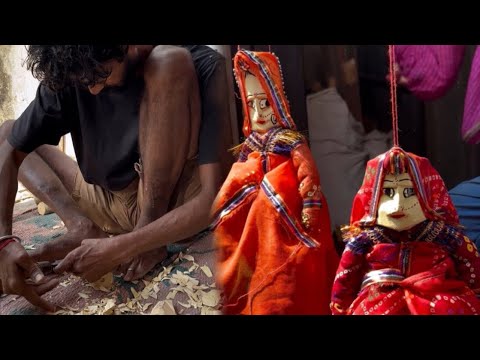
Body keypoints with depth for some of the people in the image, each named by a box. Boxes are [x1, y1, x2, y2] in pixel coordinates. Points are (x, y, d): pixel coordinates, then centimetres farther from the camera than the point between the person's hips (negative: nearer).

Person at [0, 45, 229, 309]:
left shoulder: (201, 65, -23)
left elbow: (214, 196, -29)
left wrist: (120, 248, -33)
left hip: (176, 205, -5)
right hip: (111, 206, 5)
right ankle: (81, 226, -15)